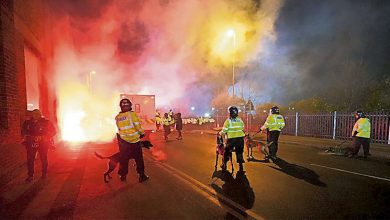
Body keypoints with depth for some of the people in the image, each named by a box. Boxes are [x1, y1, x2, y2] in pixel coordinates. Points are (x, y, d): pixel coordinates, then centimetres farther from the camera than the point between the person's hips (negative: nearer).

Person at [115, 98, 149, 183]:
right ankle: (141, 175, 16)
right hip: (135, 140, -3)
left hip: (123, 141, 3)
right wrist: (142, 133, 4)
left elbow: (119, 129, 2)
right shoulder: (132, 114, -13)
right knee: (139, 159, 10)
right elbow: (138, 126, -13)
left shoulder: (117, 117, -1)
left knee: (124, 159, 17)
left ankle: (123, 176, 28)